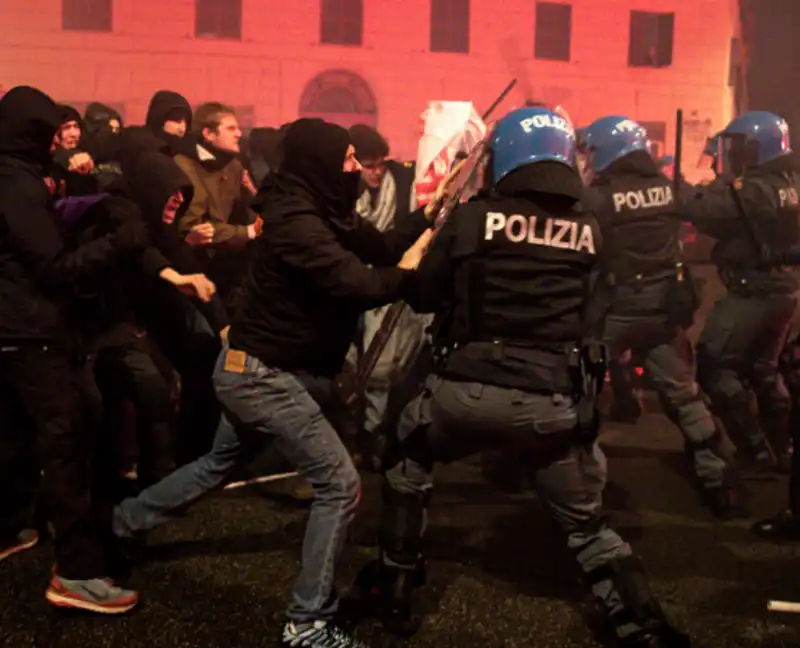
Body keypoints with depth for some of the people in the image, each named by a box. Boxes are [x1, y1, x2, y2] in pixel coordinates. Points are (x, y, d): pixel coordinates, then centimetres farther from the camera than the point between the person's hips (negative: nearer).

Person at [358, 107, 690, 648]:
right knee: (587, 525, 20)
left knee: (408, 459, 29)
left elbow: (422, 296, 6)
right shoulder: (589, 230, 6)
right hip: (555, 401, 2)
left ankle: (394, 589, 33)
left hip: (472, 389, -1)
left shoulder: (475, 217, -1)